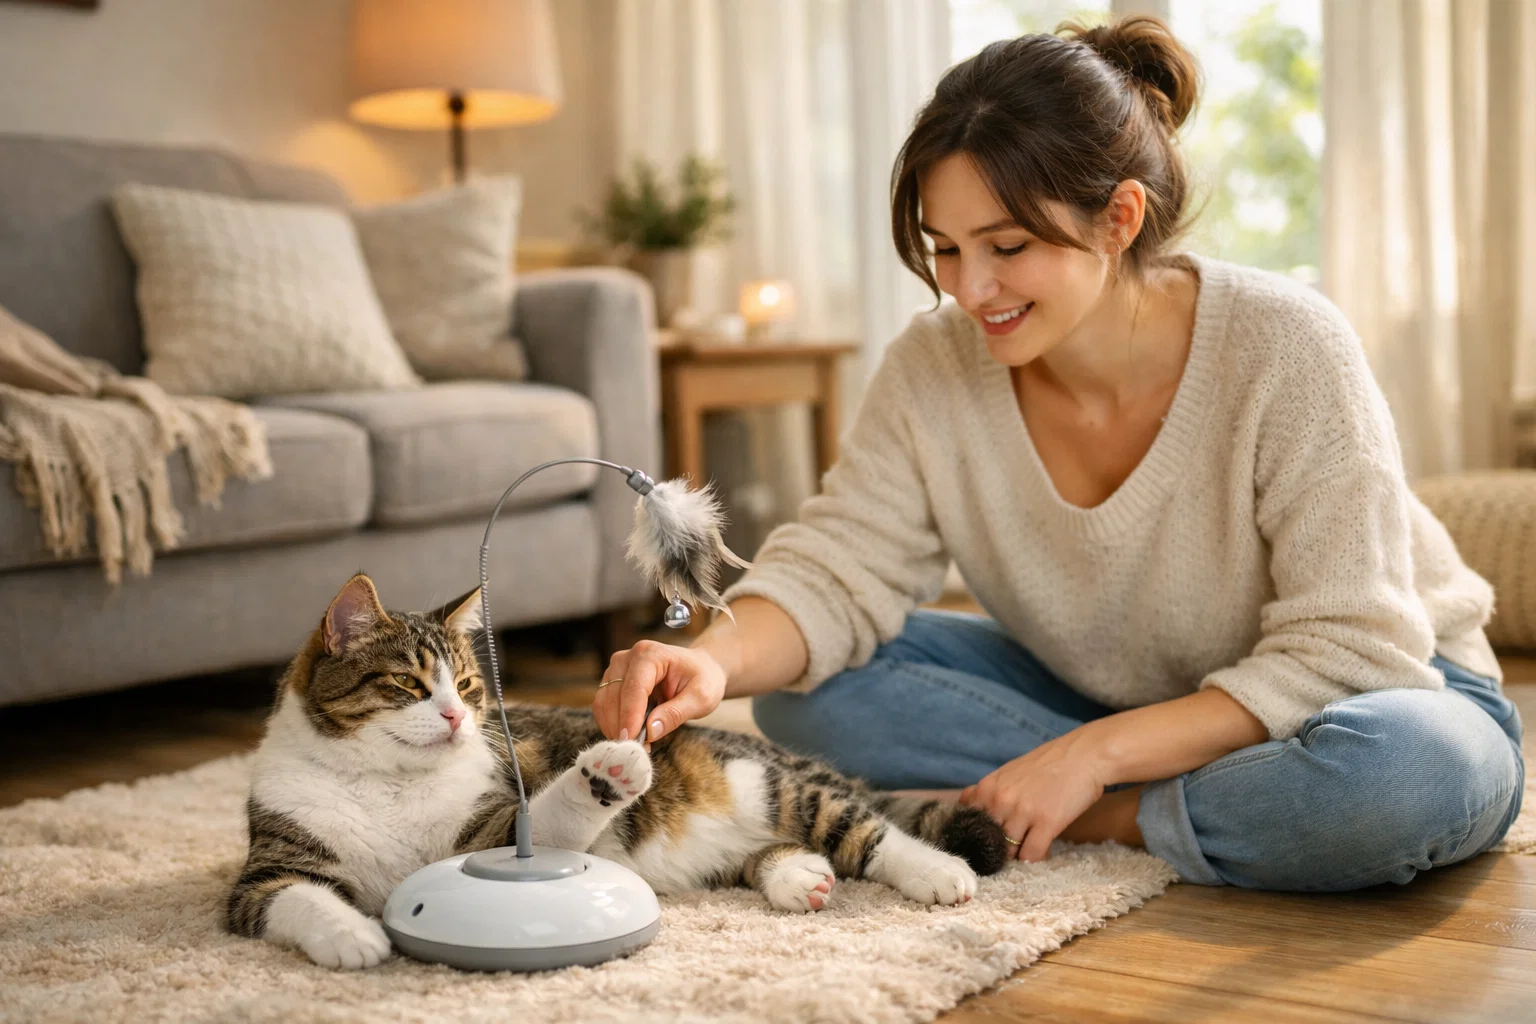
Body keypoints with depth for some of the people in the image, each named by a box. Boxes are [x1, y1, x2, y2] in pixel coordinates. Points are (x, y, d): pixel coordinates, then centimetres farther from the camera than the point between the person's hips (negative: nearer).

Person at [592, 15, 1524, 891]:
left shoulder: (1282, 350, -25)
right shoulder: (934, 370, -13)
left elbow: (1345, 653, -25)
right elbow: (837, 570, -14)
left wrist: (1094, 752, -31)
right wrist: (715, 659, -36)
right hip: (1103, 700, 4)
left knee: (1418, 771, -41)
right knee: (804, 686, -14)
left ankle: (1110, 821, -16)